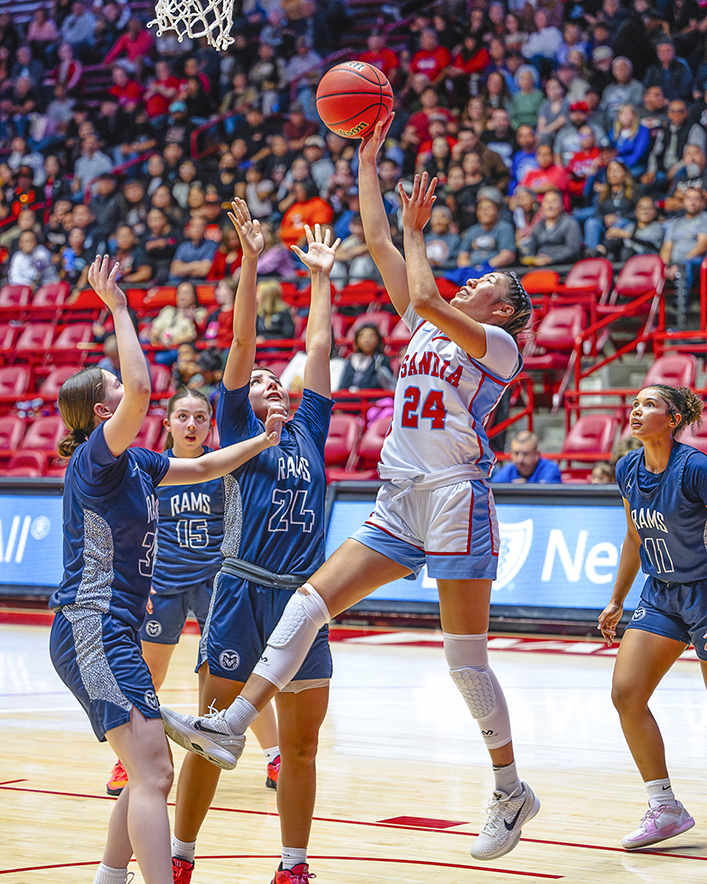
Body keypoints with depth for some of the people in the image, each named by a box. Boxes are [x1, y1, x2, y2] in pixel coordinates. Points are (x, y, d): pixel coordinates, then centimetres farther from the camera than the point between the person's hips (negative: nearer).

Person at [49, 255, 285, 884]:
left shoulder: (133, 462, 15)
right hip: (94, 628, -10)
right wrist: (118, 309, -21)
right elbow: (142, 389, -28)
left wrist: (261, 441, 17)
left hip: (111, 630, 10)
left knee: (151, 773, 14)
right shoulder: (96, 456, -11)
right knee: (153, 773, -19)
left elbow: (202, 467, 28)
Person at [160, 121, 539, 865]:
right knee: (310, 600, -7)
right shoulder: (424, 327, 17)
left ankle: (511, 791, 12)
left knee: (464, 659, -2)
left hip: (456, 502, -7)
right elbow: (379, 244, 14)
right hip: (399, 503, 7)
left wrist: (416, 232, -6)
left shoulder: (500, 345, -3)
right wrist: (367, 160, 11)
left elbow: (427, 298, -20)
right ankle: (232, 726, -12)